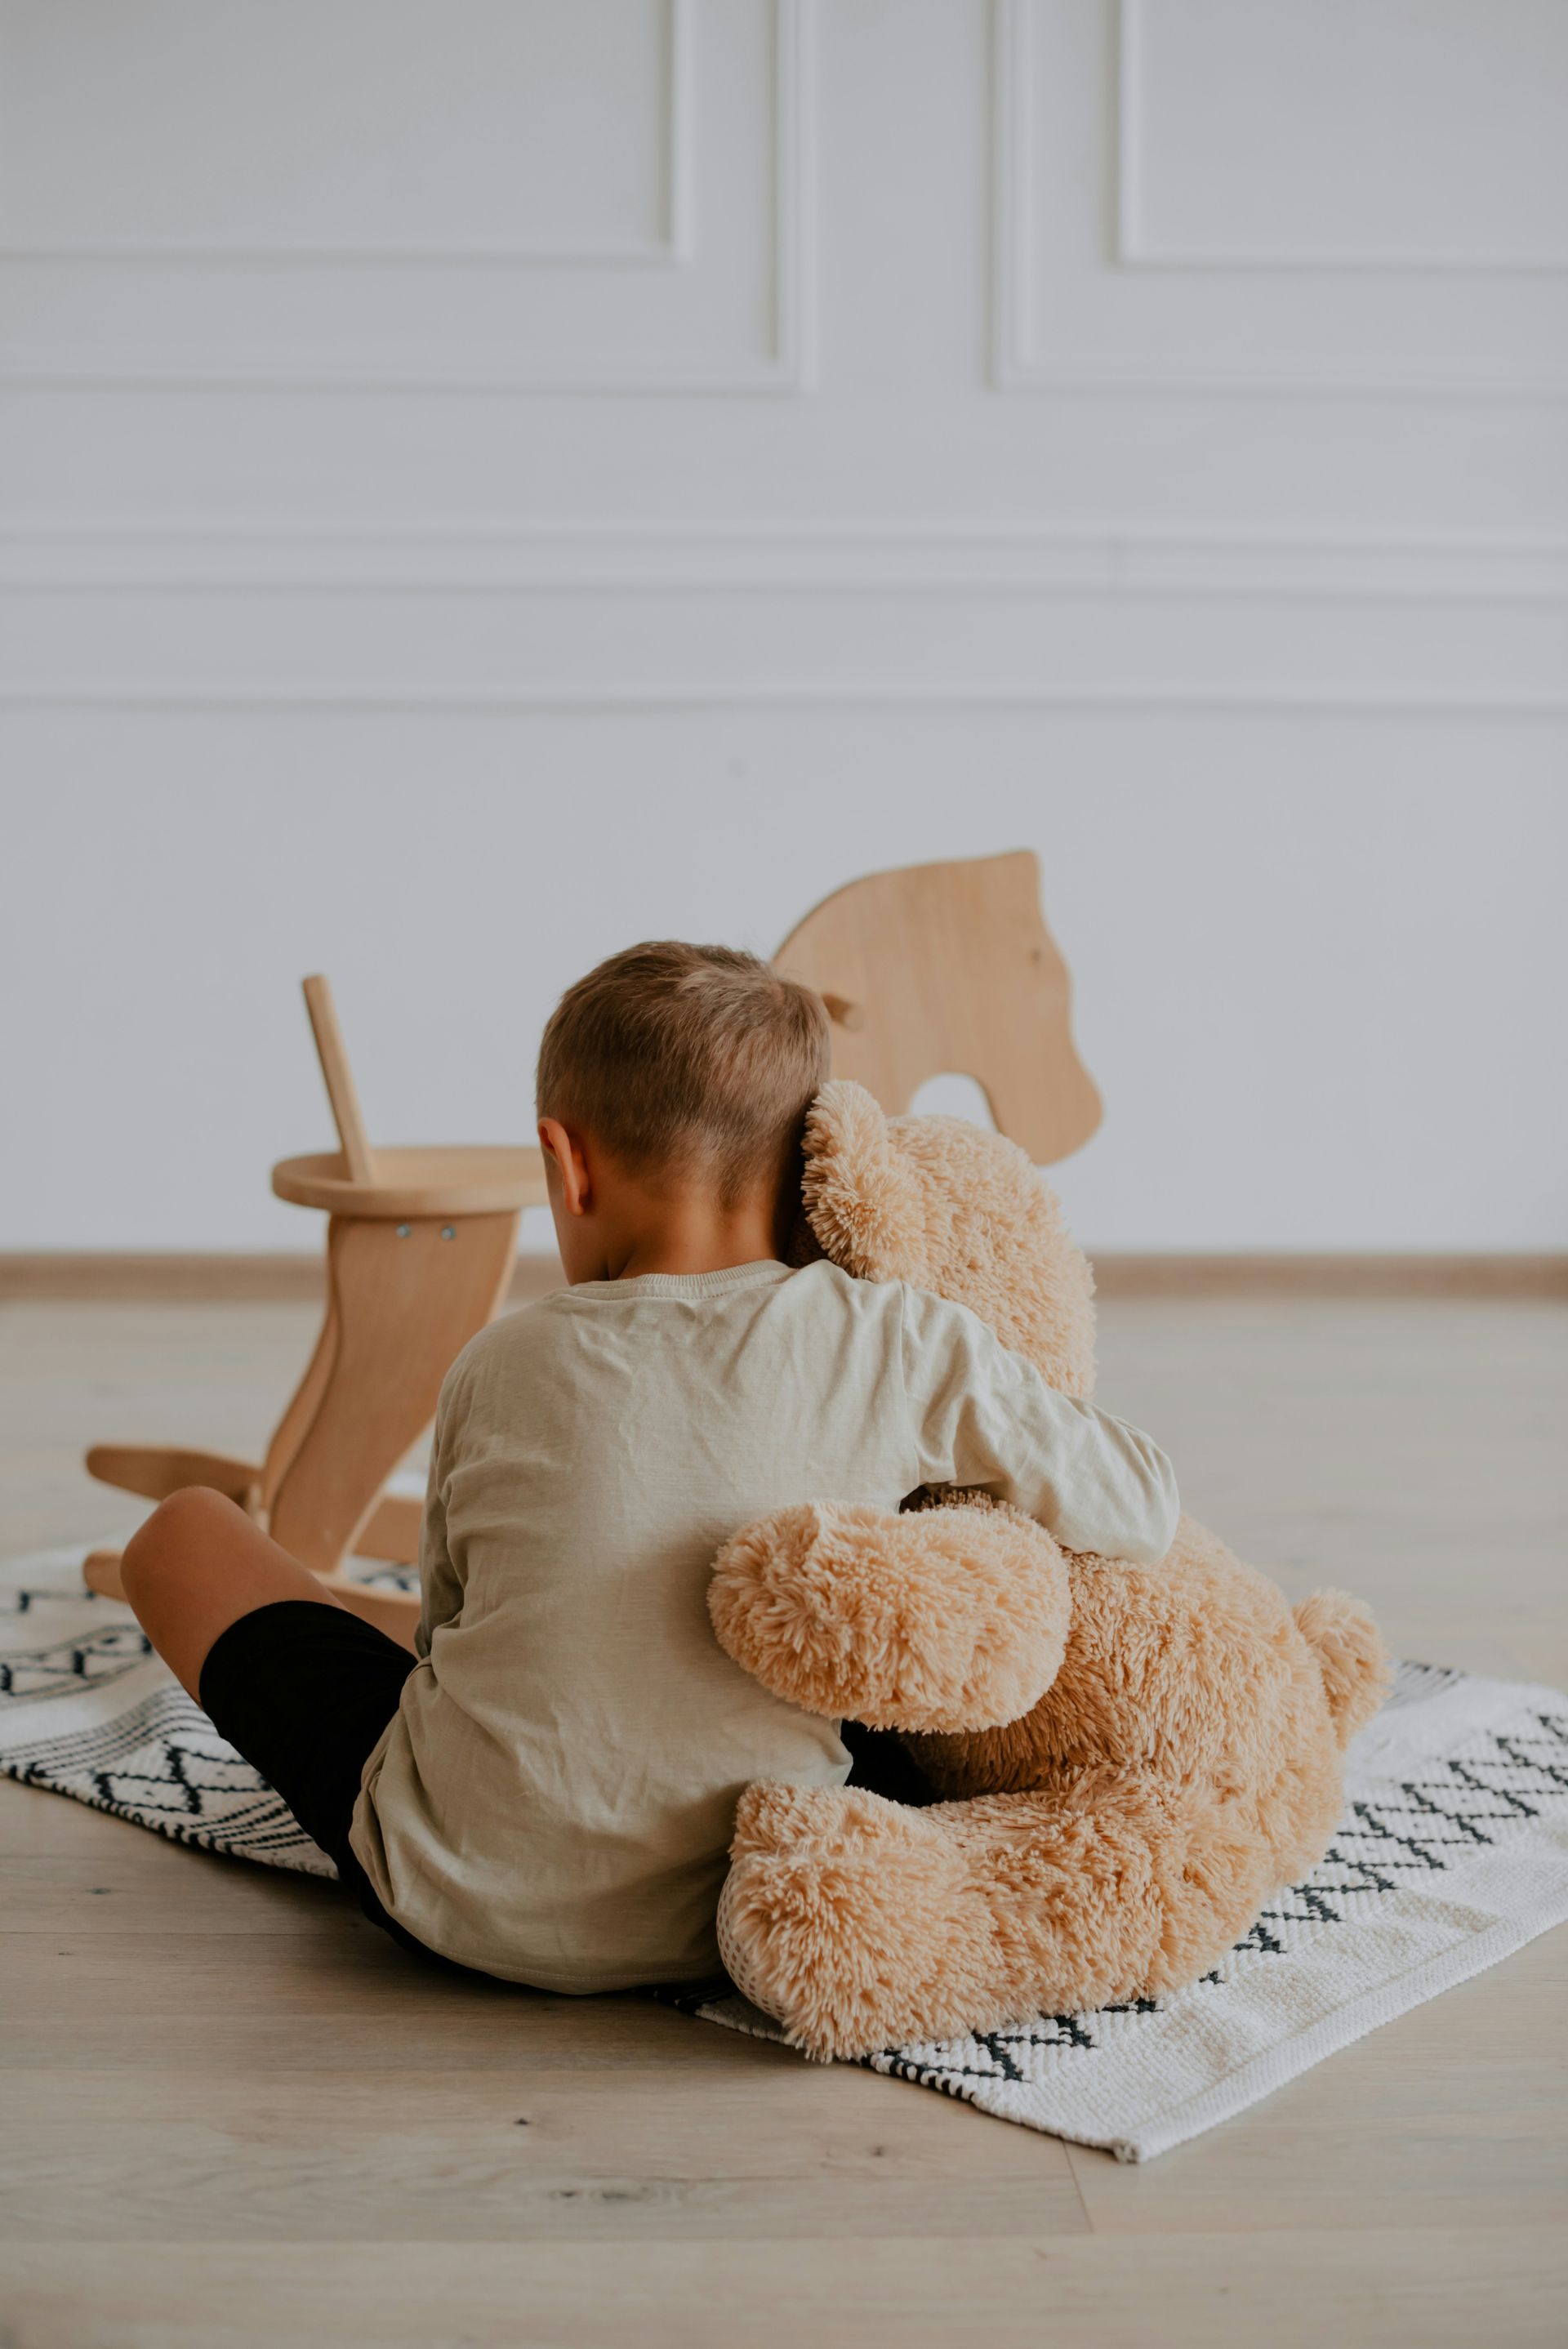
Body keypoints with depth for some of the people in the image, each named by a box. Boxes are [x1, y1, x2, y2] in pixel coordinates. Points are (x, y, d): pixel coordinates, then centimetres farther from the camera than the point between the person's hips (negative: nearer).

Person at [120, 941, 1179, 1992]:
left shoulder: (507, 1364, -6)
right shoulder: (904, 1347, -10)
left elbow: (452, 1613, 7)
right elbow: (1145, 1513, -2)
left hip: (466, 1900, -2)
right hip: (724, 1924, 3)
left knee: (186, 1532, 18)